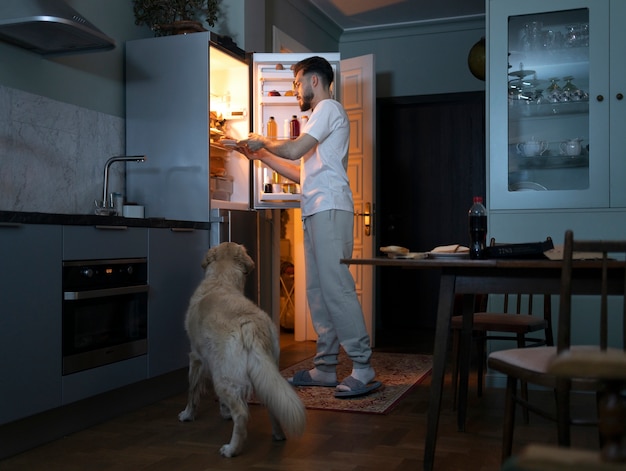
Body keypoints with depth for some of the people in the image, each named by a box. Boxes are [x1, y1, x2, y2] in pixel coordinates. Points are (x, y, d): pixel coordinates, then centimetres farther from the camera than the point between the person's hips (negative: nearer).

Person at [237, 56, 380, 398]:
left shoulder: (329, 108, -1)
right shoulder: (321, 115, 29)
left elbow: (293, 150, -14)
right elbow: (302, 173, 25)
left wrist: (263, 142, 5)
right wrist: (262, 156, 21)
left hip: (329, 210, -10)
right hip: (316, 212, 10)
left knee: (336, 286, -14)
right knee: (318, 290, 7)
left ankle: (363, 369, -13)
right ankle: (325, 368, 11)